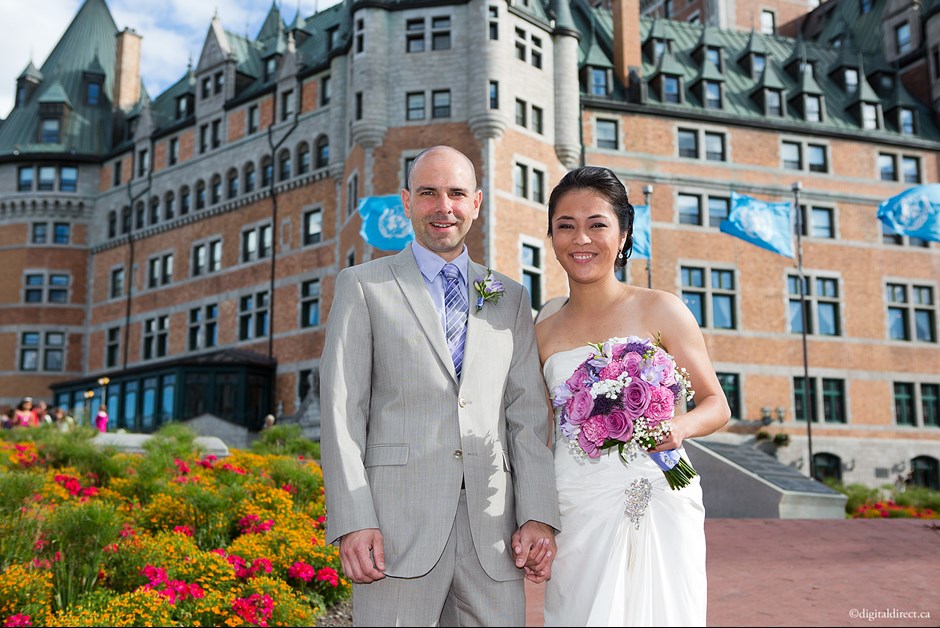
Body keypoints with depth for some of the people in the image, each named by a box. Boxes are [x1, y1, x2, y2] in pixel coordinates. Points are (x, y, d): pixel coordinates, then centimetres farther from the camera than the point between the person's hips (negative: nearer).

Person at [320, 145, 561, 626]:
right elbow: (342, 410, -1)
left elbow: (529, 414, 10)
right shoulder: (363, 286, 6)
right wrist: (353, 522, -10)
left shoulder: (511, 298, 15)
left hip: (492, 531, 3)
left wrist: (538, 516, -1)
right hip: (398, 522, -2)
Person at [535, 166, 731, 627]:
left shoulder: (660, 310, -2)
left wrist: (679, 427, -19)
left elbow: (716, 405, 2)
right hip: (576, 513, 2)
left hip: (658, 501, -2)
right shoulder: (544, 333, 7)